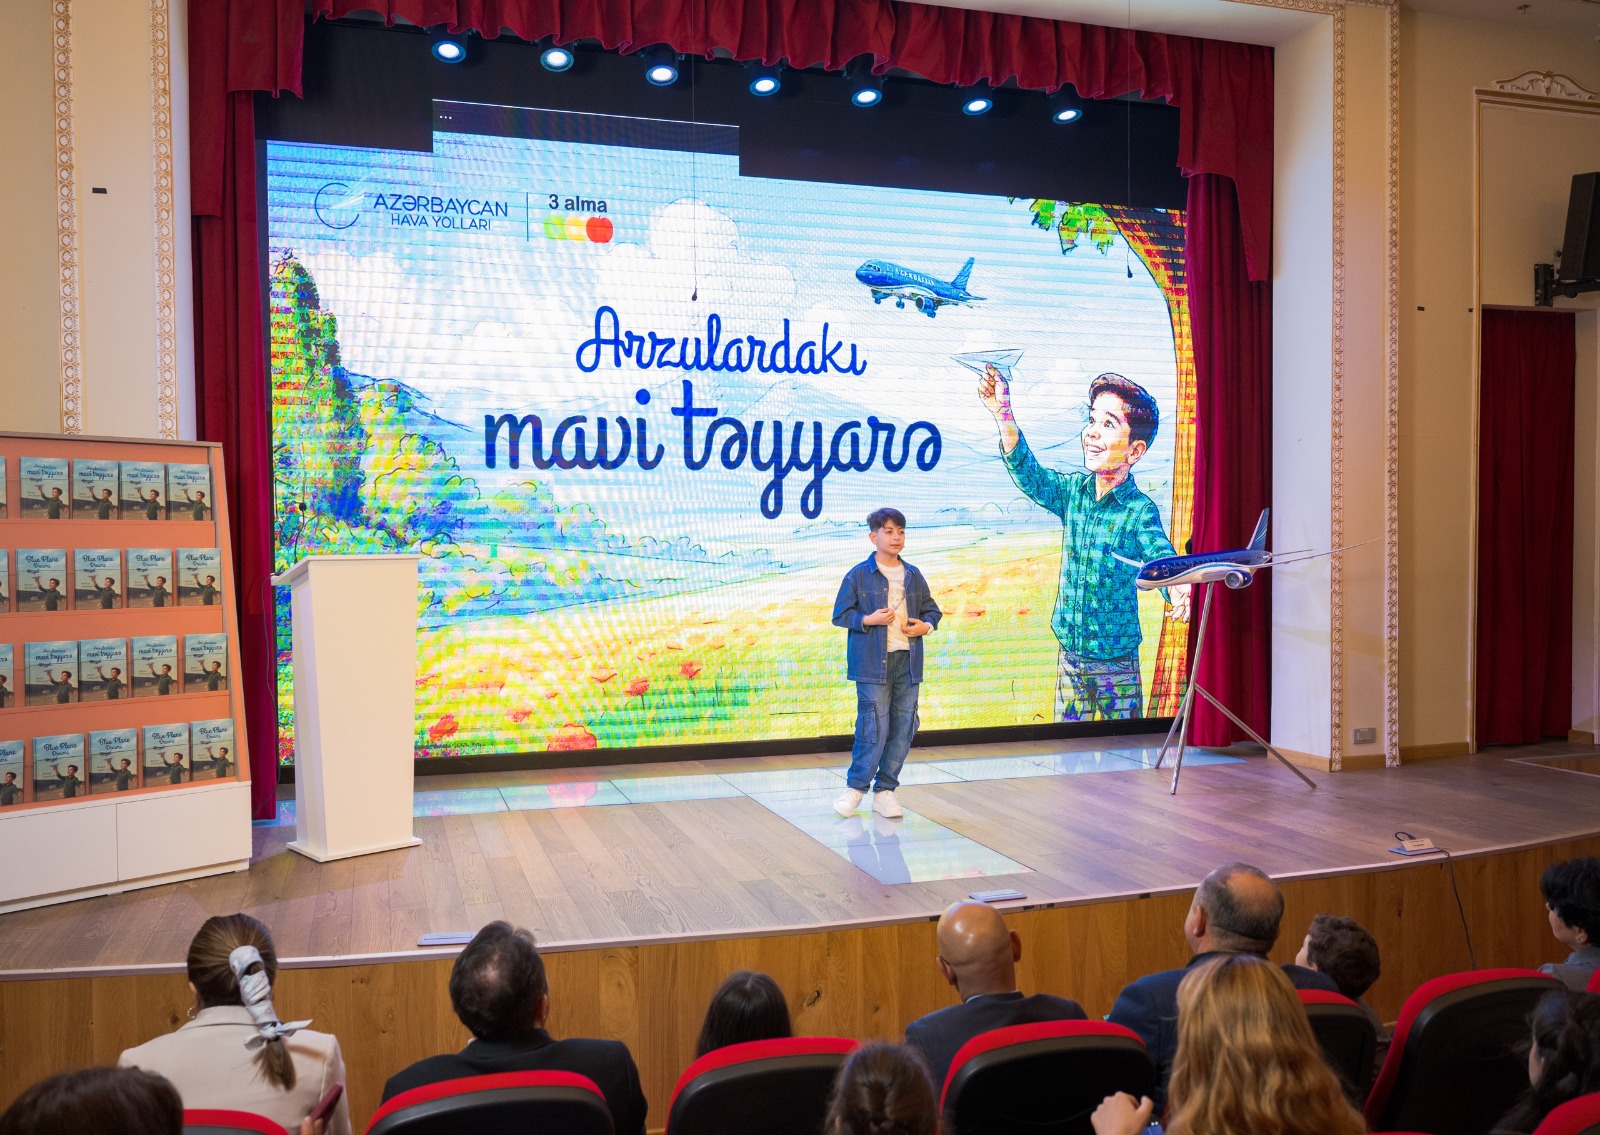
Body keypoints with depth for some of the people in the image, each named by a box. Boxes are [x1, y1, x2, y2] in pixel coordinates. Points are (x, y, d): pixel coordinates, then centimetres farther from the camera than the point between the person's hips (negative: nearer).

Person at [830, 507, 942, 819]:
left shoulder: (913, 576, 12)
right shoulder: (858, 575, -2)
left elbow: (931, 609, 21)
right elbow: (839, 614, -1)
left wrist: (926, 625, -1)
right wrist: (868, 620, -15)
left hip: (908, 662, 5)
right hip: (873, 662, -5)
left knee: (904, 727, 5)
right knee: (874, 726, -8)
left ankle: (885, 790, 16)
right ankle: (856, 787, 10)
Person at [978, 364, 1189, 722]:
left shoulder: (1141, 511, -14)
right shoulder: (1073, 490, 0)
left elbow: (1162, 559, -25)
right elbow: (1029, 475, -11)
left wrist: (1178, 591, -50)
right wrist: (1003, 415, -25)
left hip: (1116, 664, -4)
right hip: (1068, 655, 4)